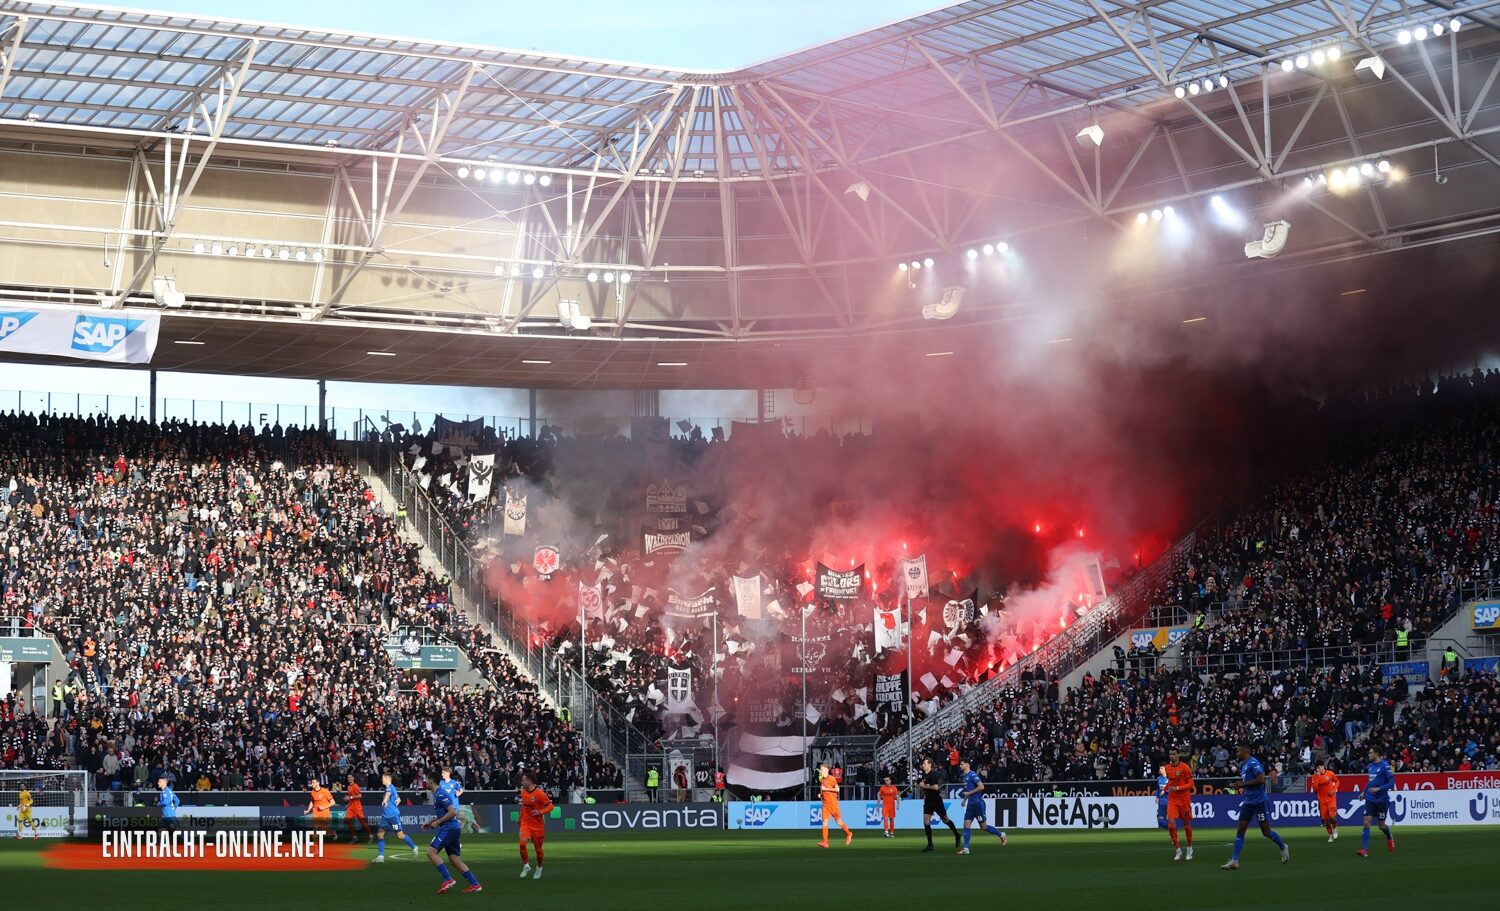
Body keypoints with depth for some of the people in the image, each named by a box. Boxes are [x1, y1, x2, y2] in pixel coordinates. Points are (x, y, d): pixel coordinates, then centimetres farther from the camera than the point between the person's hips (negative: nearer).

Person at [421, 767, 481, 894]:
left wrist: (437, 822, -14)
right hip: (454, 828, 10)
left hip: (449, 828, -10)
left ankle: (448, 879, -18)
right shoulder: (437, 794, 18)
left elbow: (452, 812, -20)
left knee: (431, 851, -14)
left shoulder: (441, 794, -13)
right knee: (454, 859, 8)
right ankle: (475, 884, 6)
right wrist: (430, 822, 20)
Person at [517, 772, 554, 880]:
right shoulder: (523, 792, 4)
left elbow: (550, 806, -12)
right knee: (522, 843, -19)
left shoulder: (540, 793, -14)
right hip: (526, 824, 3)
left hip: (538, 825, -3)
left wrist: (539, 812, -26)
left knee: (538, 848, 7)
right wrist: (520, 818, 18)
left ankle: (539, 868, 32)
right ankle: (526, 865, -1)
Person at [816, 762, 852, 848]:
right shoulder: (821, 779, 12)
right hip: (825, 804, 5)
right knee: (824, 822, -8)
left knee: (839, 821, 5)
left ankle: (848, 834, 29)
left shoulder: (831, 778, -8)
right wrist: (820, 794, 6)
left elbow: (837, 789, -12)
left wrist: (826, 789, -16)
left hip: (833, 803, -5)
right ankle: (825, 842, -12)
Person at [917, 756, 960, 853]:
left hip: (936, 801, -7)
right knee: (926, 822, -5)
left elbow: (936, 787, -29)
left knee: (945, 820, 8)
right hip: (928, 801, 7)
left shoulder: (933, 774, -16)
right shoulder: (924, 774, 8)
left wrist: (925, 786, -22)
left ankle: (957, 836, 30)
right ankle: (930, 845, -1)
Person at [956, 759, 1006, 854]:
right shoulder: (965, 776, 14)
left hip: (978, 803, -8)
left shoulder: (972, 775, -13)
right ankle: (966, 848, -4)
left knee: (984, 826, 0)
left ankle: (1001, 835, 20)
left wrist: (969, 793, -17)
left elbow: (981, 787, -22)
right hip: (970, 804, 8)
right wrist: (965, 799, 17)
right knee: (966, 825, -2)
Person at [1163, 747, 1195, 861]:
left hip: (1184, 799, -3)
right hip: (1172, 800, 3)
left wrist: (1177, 788, -20)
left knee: (1187, 824, 8)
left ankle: (1189, 848, 28)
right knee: (1171, 824, -12)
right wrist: (1166, 789, 9)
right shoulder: (1167, 768, 5)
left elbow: (1190, 784, -10)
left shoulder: (1185, 767, -10)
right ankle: (1177, 850, -2)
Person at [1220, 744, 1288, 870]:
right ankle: (1234, 861, -5)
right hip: (1248, 802, 9)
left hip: (1259, 801, -9)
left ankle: (1283, 848, 27)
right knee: (1240, 830, -1)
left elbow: (1261, 779, -23)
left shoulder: (1253, 763, -14)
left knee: (1266, 831, 1)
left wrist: (1244, 784, -18)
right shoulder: (1243, 765, 14)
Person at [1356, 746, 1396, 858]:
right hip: (1370, 799, 5)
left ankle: (1389, 838, 41)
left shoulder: (1385, 766, -13)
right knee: (1366, 822, -9)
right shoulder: (1370, 766, 7)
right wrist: (1364, 792, 14)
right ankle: (1364, 849, -12)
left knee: (1381, 825, 8)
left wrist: (1378, 789, -24)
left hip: (1382, 799, -5)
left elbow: (1391, 783, -15)